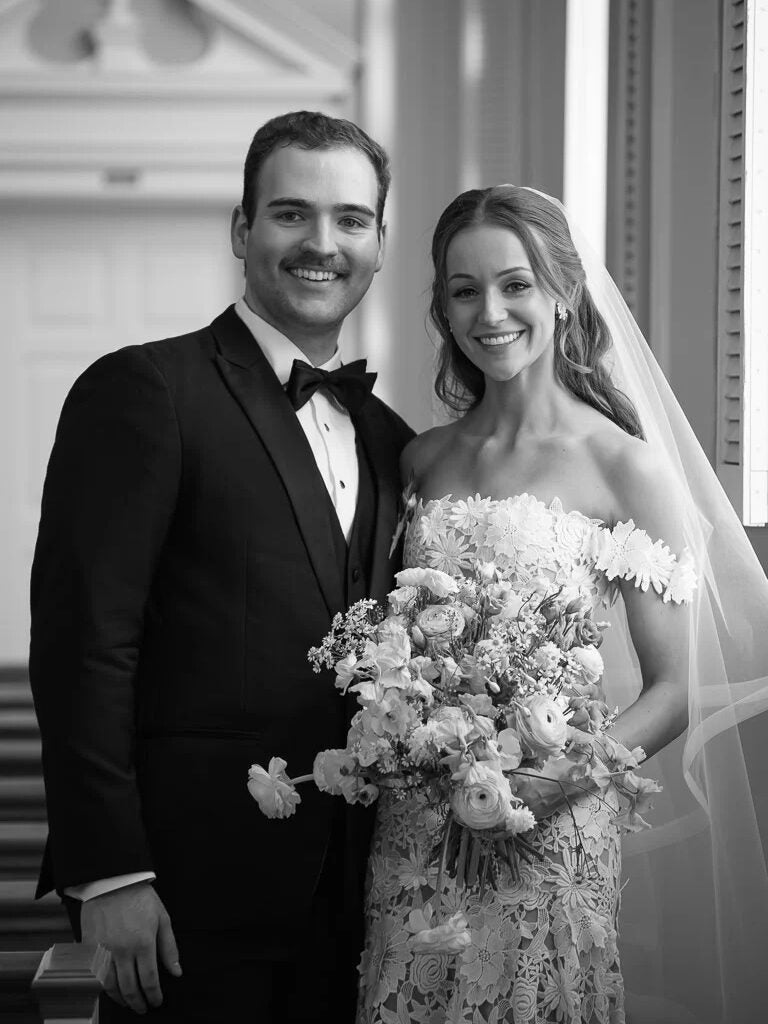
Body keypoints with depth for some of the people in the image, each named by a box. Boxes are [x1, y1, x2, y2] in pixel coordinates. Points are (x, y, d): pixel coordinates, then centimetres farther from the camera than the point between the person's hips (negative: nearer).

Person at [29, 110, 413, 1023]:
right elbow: (82, 645, -14)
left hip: (346, 904, 6)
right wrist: (108, 874, -18)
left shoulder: (390, 440, 13)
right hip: (192, 896, -6)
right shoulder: (144, 391, -8)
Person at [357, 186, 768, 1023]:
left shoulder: (623, 464, -5)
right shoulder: (423, 461, 7)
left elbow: (674, 689, -4)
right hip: (412, 835, 4)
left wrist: (568, 772, -19)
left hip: (550, 836, -4)